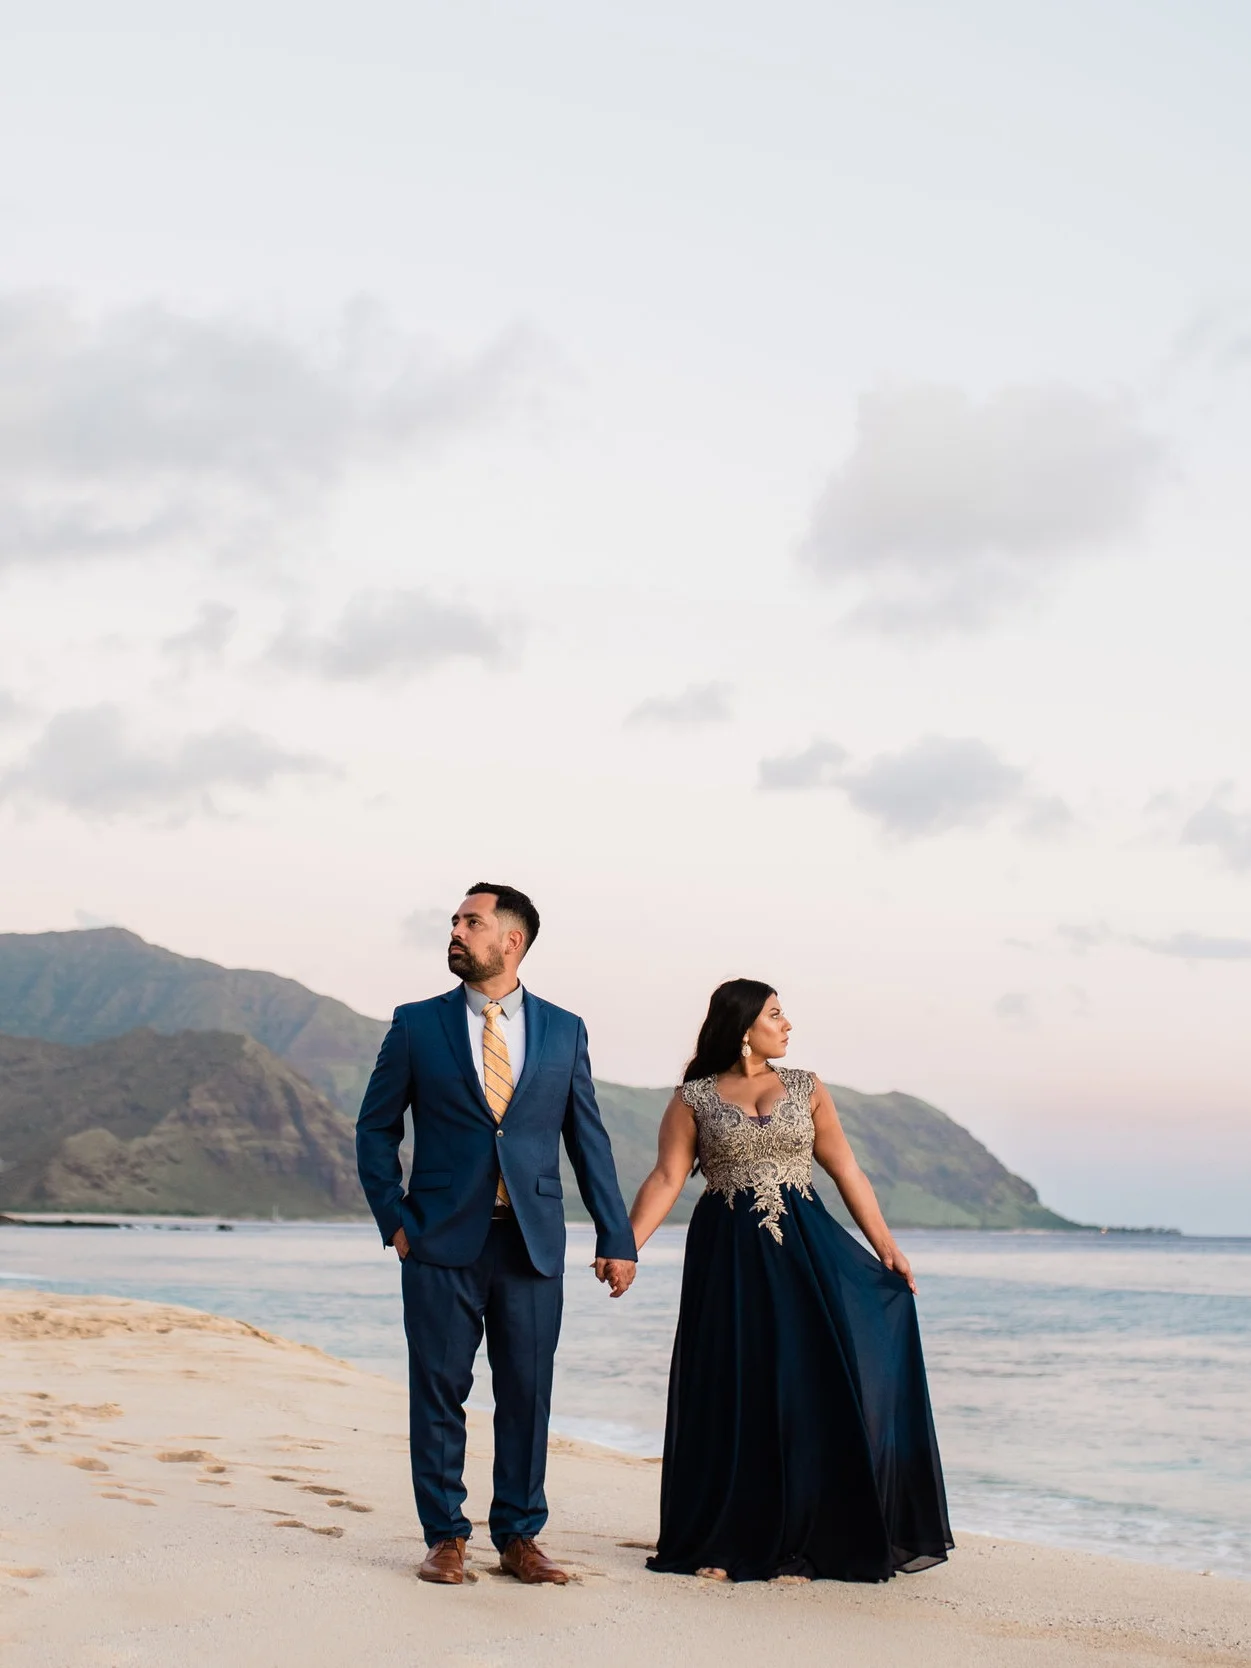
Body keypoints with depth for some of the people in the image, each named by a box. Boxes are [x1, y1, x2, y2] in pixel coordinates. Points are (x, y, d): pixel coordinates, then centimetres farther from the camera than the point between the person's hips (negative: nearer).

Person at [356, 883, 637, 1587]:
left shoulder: (563, 1030, 8)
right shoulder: (417, 1025, 4)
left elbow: (589, 1138, 9)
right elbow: (376, 1128, 9)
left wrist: (617, 1238, 6)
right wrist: (394, 1219, -1)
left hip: (533, 1242, 1)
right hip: (442, 1240, -1)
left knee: (527, 1394, 5)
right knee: (439, 1390, 2)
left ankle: (520, 1536, 16)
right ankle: (446, 1537, 14)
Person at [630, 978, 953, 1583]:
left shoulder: (806, 1089, 9)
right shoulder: (693, 1098, 3)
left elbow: (847, 1171, 7)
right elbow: (666, 1179, -4)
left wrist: (886, 1246, -1)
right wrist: (626, 1247, -17)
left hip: (805, 1249, 2)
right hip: (727, 1258, -2)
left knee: (816, 1389, -3)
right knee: (733, 1398, 1)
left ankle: (813, 1536, 8)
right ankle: (730, 1542, 12)